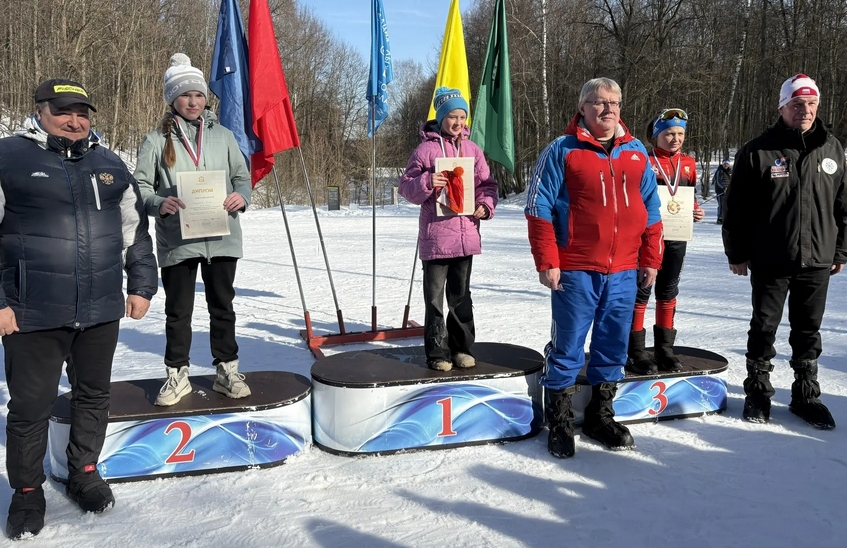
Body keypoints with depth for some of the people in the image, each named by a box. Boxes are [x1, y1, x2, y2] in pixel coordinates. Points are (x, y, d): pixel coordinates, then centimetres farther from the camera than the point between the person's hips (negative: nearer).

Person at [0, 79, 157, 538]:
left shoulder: (109, 163, 12)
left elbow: (135, 230, 17)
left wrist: (141, 286, 12)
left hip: (102, 311, 4)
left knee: (93, 396, 15)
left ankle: (84, 471, 35)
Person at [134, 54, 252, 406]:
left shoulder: (222, 136, 7)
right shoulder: (156, 140, 1)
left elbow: (242, 175, 10)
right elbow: (141, 186, -2)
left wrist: (241, 196, -13)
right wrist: (160, 203, -22)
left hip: (221, 237, 2)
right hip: (176, 241, -1)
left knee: (222, 305, 11)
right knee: (178, 310, 8)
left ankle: (227, 370, 24)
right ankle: (177, 374, 22)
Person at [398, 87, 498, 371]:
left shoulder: (472, 149, 8)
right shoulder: (426, 148, -3)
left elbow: (486, 183, 14)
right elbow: (405, 186, -3)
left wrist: (486, 205, -4)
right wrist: (426, 182, -21)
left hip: (466, 234, 4)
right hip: (435, 235, -4)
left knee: (461, 295, 14)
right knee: (434, 297, 3)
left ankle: (462, 348, 24)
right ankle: (438, 352, 13)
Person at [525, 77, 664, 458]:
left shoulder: (636, 153, 11)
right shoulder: (562, 151, -3)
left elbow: (650, 211, 15)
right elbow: (540, 209, -6)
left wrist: (650, 260, 11)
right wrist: (547, 262, -10)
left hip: (624, 271, 5)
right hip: (575, 271, -4)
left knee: (614, 345, 12)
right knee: (567, 346, 3)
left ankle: (600, 415, 28)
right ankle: (560, 422, 16)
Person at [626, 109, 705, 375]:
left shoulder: (688, 163, 9)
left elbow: (691, 197, 18)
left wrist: (697, 211, -1)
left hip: (676, 238, 6)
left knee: (668, 291, 13)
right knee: (641, 291, 0)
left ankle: (664, 348, 23)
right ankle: (635, 352, 8)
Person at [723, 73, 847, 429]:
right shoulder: (758, 152, -6)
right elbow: (736, 207, -5)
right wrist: (737, 253, -4)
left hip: (817, 260, 3)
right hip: (770, 261, -3)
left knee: (808, 331, 12)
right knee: (764, 327, 7)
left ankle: (806, 395, 24)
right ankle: (758, 392, 21)